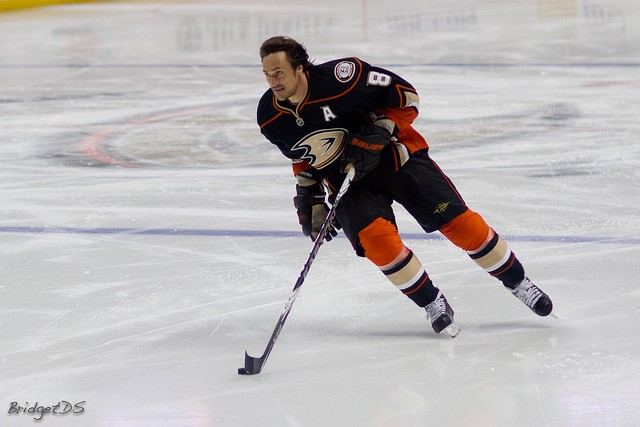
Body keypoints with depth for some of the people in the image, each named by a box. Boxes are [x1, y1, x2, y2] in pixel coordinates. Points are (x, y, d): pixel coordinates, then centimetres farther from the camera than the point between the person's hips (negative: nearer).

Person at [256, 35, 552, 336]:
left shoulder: (339, 77, -25)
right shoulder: (270, 118, -9)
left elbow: (404, 95, -13)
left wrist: (380, 134, -22)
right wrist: (309, 198, 7)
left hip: (393, 155, -3)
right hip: (346, 178, 3)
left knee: (458, 221, -8)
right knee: (376, 239, -24)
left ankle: (517, 282, 12)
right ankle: (433, 305, -5)